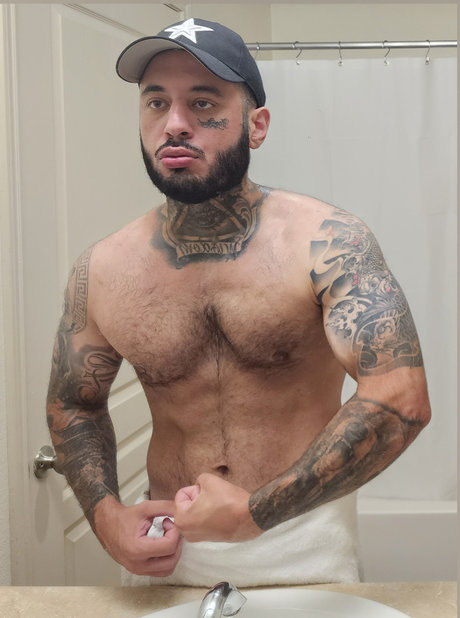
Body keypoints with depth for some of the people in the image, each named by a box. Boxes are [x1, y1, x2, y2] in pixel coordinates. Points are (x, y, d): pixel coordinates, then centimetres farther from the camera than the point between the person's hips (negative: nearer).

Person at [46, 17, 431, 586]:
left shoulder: (328, 242, -17)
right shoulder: (101, 272, -7)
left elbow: (401, 400, -26)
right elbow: (72, 406, 7)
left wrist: (255, 512, -26)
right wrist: (105, 514, -9)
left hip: (303, 541, -2)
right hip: (170, 547, 3)